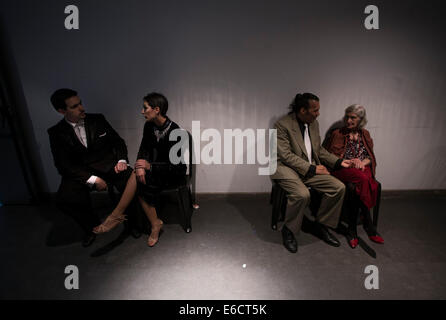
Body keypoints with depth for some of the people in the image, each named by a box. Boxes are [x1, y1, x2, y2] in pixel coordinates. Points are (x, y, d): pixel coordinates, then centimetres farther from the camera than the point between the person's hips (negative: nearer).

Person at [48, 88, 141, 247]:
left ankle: (131, 221, 0)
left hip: (107, 166, 0)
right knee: (63, 199, -27)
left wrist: (121, 160, -10)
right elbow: (63, 165, -6)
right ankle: (92, 226, 5)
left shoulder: (98, 119, 5)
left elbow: (118, 141, 10)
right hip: (80, 173, 0)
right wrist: (91, 179, -18)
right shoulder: (56, 132, 0)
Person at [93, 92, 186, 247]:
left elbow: (175, 166, -21)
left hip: (174, 174, -6)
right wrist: (141, 166, -18)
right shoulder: (149, 126, 0)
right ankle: (155, 224, -11)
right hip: (154, 168, 6)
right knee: (140, 185, -25)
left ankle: (116, 215, -10)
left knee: (137, 178, -26)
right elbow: (143, 150, 3)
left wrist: (149, 166, -26)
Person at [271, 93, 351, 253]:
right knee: (302, 194, -33)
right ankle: (288, 230, -6)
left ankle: (321, 225, 11)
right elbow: (286, 155, -18)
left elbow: (319, 149, 21)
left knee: (339, 187, -8)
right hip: (287, 168, -7)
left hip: (311, 168, 7)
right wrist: (312, 168, -18)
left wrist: (338, 161, 9)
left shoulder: (313, 123, 11)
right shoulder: (282, 125, -12)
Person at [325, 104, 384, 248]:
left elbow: (371, 157, 18)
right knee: (363, 179, -36)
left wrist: (363, 162, -6)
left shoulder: (365, 134, 19)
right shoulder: (337, 134, 9)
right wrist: (349, 161, -8)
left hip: (362, 169, 3)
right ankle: (369, 226, -27)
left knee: (357, 187, -34)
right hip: (342, 170, -3)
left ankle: (352, 229, -25)